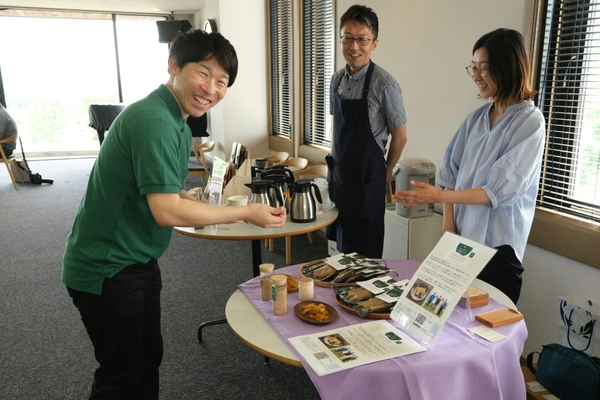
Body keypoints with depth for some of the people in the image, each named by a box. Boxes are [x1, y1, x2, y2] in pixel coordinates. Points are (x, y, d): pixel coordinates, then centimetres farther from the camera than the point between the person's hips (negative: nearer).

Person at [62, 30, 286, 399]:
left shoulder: (178, 124, 7)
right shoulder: (154, 120, -25)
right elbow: (166, 210, -29)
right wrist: (246, 213, -22)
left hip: (139, 261, 9)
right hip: (106, 269, -9)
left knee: (149, 356, 22)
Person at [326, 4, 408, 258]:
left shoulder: (384, 85, -16)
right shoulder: (337, 80, 2)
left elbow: (399, 137, -7)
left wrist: (386, 171, 4)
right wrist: (336, 164, 12)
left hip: (367, 177, -6)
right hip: (339, 173, 6)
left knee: (365, 254, 6)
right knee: (343, 247, 17)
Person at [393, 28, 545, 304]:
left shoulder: (530, 122, -11)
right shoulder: (477, 117, 7)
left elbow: (501, 190, -17)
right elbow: (451, 170, 7)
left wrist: (440, 196, -21)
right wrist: (448, 223, -3)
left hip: (497, 245, -5)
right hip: (461, 237, 5)